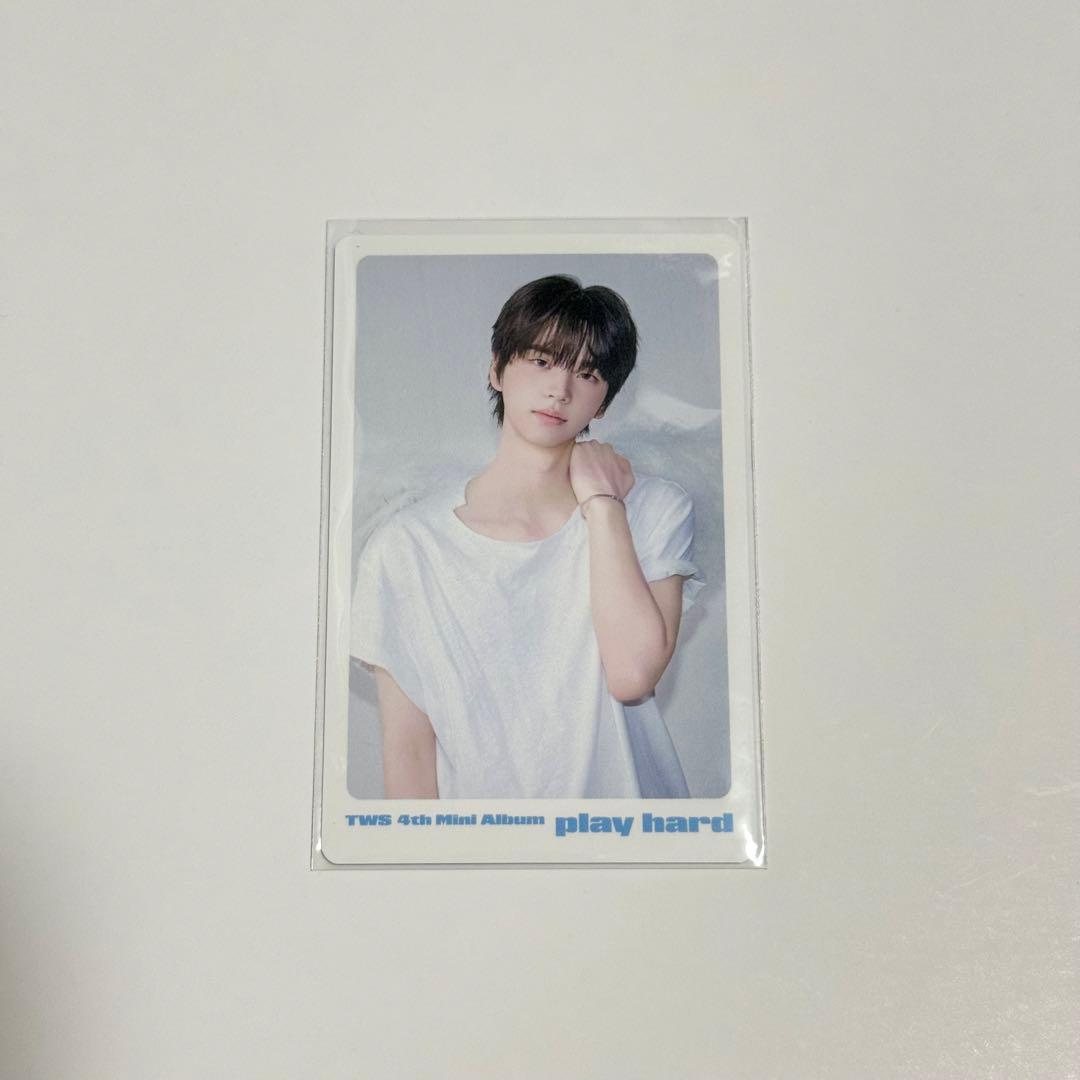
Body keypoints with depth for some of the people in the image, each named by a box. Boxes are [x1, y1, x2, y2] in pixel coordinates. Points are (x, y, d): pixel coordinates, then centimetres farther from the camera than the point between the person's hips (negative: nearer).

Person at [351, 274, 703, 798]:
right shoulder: (405, 547, -6)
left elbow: (633, 676, -15)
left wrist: (601, 501, -11)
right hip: (476, 797, 0)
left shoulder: (657, 512, -2)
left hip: (625, 792, 0)